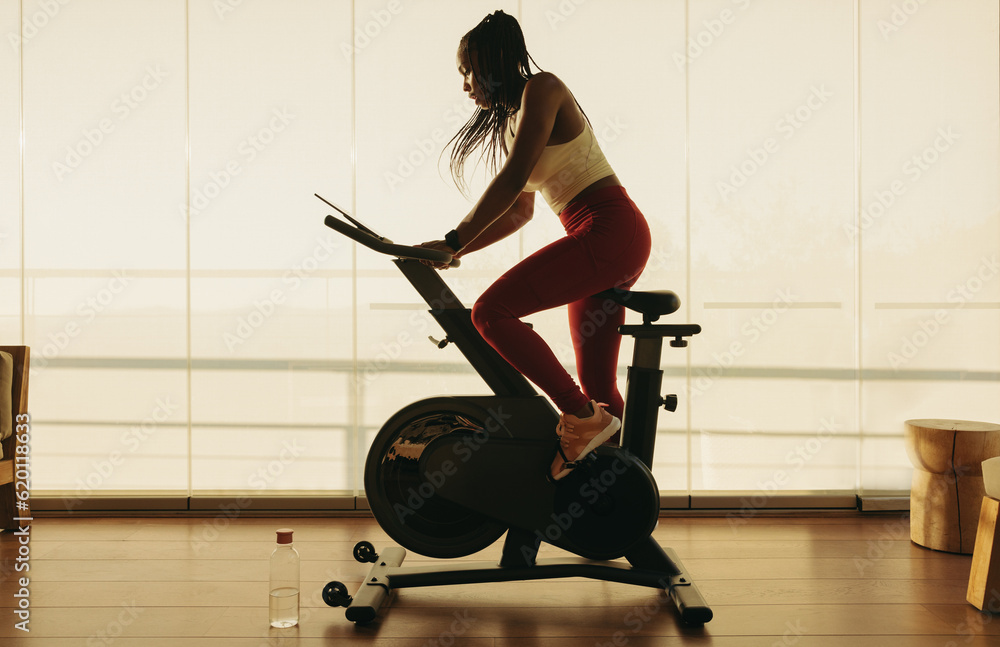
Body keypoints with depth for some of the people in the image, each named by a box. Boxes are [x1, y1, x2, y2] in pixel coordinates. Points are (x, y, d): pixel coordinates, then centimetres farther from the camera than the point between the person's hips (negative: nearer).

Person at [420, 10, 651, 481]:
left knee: (491, 311, -19)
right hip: (610, 243, 10)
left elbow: (511, 181, -17)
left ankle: (582, 417, -15)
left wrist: (452, 241, -16)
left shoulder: (541, 88, -6)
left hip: (608, 230, -10)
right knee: (597, 384, 11)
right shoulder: (511, 119, 22)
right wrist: (455, 252, 19)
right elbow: (520, 211, 26)